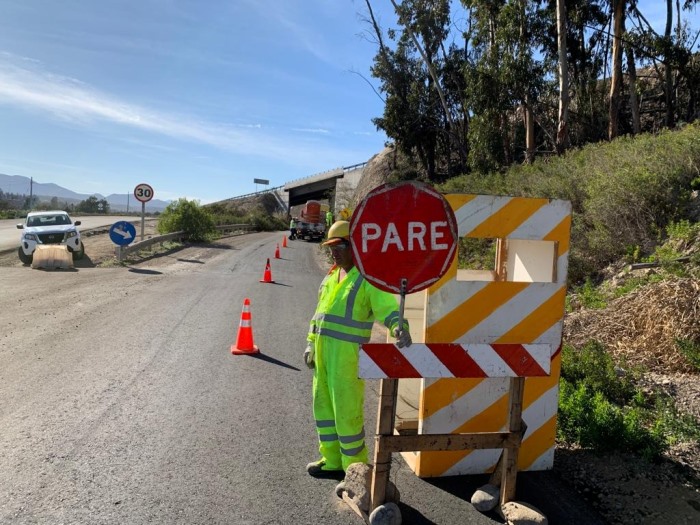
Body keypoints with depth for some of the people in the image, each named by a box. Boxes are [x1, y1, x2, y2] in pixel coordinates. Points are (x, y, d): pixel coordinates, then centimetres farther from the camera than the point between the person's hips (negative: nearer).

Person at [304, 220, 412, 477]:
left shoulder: (368, 277, -9)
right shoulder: (332, 276, 16)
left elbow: (387, 307, -22)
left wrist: (399, 327, -41)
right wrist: (311, 343, 19)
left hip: (348, 354, -8)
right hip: (323, 351, 8)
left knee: (347, 411, -2)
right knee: (323, 405, 16)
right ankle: (332, 460, 32)